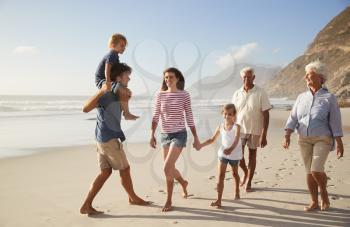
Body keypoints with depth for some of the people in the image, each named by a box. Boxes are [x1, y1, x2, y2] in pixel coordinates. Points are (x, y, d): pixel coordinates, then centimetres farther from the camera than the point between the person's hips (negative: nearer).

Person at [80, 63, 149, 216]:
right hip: (109, 139, -9)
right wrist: (101, 91, -30)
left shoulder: (115, 93, 13)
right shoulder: (107, 93, -16)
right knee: (124, 169, 7)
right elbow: (85, 108, -26)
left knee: (106, 172, 9)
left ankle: (86, 205, 8)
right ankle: (133, 198, 27)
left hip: (103, 138, 9)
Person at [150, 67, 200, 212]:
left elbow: (189, 118, -2)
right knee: (170, 169, 15)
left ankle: (169, 201, 3)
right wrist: (152, 135, -6)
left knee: (167, 168, -15)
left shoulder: (184, 95, -5)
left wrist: (196, 138, -1)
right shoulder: (160, 95, 1)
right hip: (165, 135, 4)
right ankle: (183, 182, 49)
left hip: (179, 135, -4)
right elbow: (156, 117, 3)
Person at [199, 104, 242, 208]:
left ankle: (237, 192, 47)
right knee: (220, 176, -8)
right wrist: (201, 145, -5)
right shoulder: (220, 127, -4)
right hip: (223, 153, 2)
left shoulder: (236, 127, -16)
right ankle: (219, 200, -9)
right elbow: (212, 139, 7)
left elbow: (236, 140, -33)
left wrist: (231, 149, -52)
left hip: (234, 154, -2)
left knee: (235, 173, 22)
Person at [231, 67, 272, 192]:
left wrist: (264, 135, -15)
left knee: (252, 155, 8)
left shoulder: (260, 93, -7)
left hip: (255, 130, -2)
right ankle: (245, 172, 27)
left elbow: (266, 115, -9)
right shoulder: (237, 94, 3)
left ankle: (249, 182, 22)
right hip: (239, 129, 2)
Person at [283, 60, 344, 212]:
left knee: (316, 170, -15)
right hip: (304, 140, 4)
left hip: (322, 139, -4)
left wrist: (339, 143, -9)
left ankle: (324, 193, 14)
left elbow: (335, 122, -6)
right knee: (309, 171, 6)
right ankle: (314, 202, 18)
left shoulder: (329, 97, -4)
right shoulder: (301, 97, 6)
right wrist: (287, 136, -10)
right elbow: (293, 118, 1)